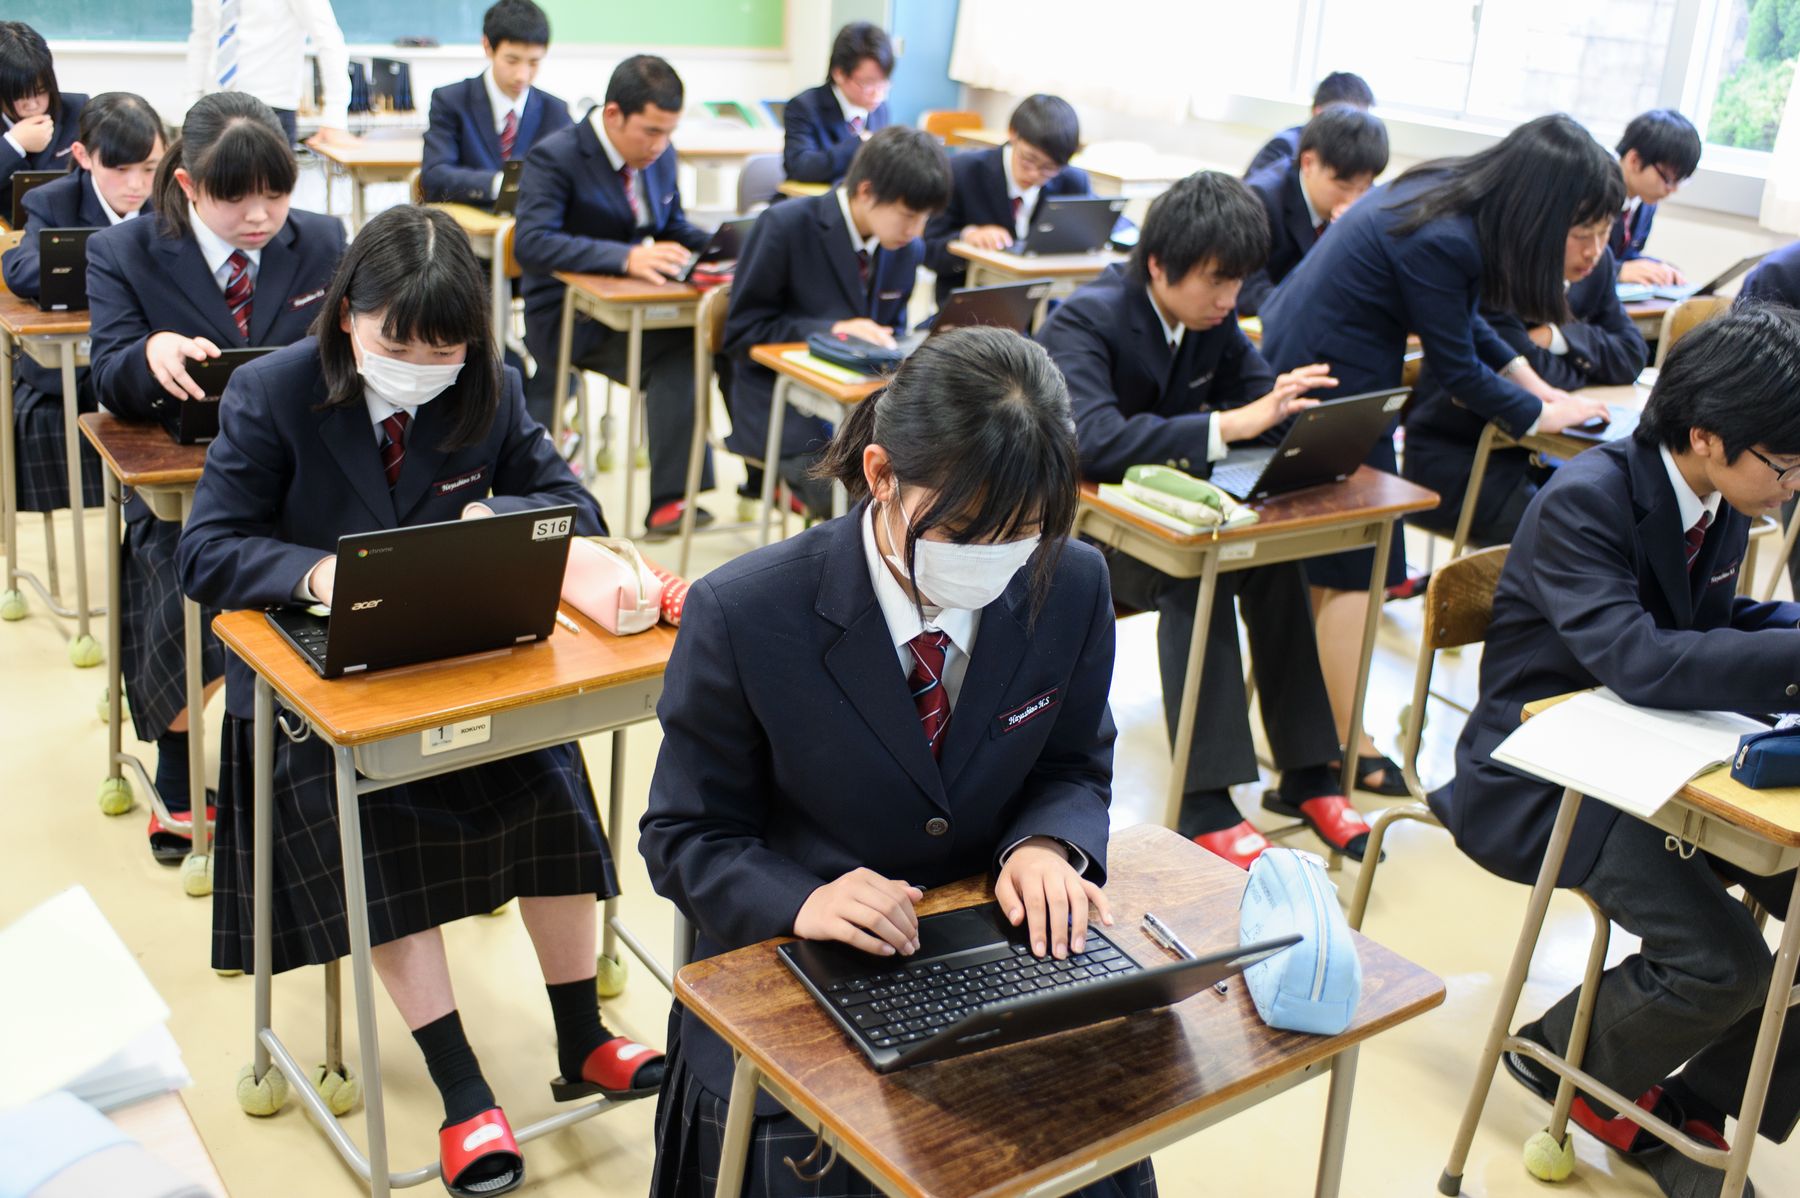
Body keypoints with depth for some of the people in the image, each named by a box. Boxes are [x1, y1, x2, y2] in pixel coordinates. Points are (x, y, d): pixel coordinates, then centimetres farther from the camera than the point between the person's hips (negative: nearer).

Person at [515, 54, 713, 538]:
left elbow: (674, 227, 21)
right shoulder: (555, 157, -13)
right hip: (568, 316, -6)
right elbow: (531, 243, -26)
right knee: (677, 349, -32)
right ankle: (670, 499, -30)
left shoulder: (661, 156, 10)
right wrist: (627, 257, -39)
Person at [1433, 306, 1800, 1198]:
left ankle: (1701, 1099, 12)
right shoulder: (1585, 499, -22)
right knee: (1724, 963, -22)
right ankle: (1559, 1058, 7)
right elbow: (1636, 660, -35)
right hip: (1542, 781, -8)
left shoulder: (1723, 501, 2)